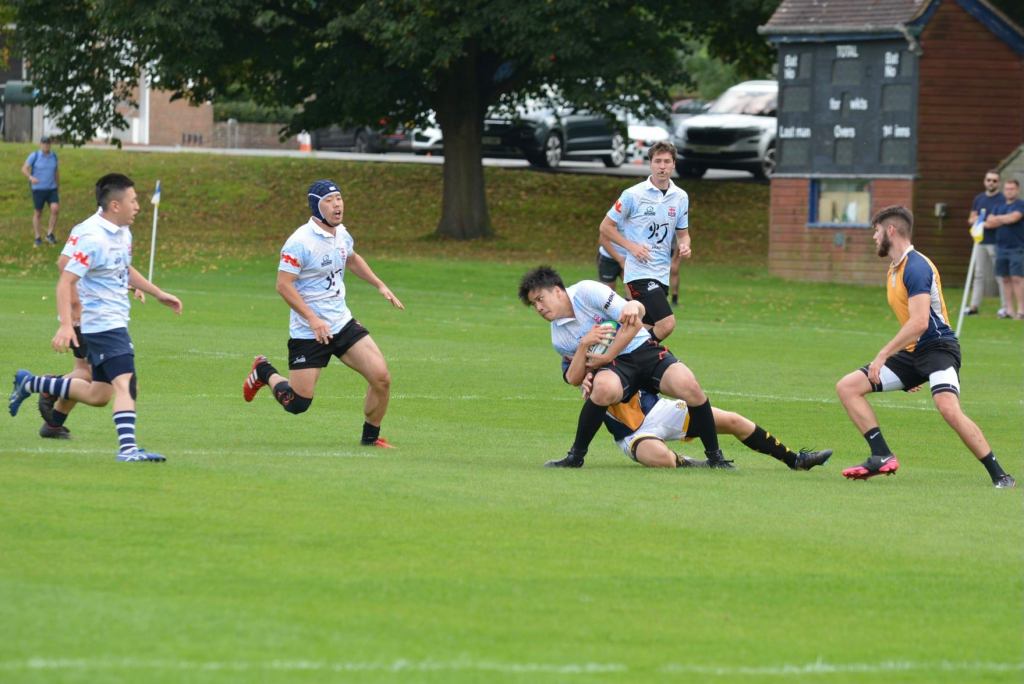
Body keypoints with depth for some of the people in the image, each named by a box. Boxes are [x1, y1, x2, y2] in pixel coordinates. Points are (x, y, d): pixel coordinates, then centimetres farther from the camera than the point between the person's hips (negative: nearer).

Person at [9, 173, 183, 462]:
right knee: (125, 383, -21)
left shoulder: (122, 231, 9)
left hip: (116, 321, 10)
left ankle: (29, 384, 29)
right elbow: (65, 281, -22)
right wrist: (66, 325, -30)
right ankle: (127, 447, -28)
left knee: (97, 395, 15)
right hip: (103, 322, -10)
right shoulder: (94, 238, -20)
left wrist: (158, 293, 27)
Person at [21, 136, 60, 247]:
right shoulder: (34, 156, -6)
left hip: (52, 188, 2)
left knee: (55, 208, -16)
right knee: (37, 213, 5)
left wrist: (58, 186, 20)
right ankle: (38, 238, 18)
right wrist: (31, 177, -30)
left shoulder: (54, 156, 5)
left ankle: (50, 234, -2)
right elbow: (24, 169, -10)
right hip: (38, 189, -2)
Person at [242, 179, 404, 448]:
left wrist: (380, 285, 22)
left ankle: (371, 438, 11)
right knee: (297, 403, -2)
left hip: (342, 323, 6)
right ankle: (264, 372, 29)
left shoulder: (342, 235, 6)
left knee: (381, 378, -10)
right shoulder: (301, 241, -18)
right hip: (308, 333, -6)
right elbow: (283, 284, -20)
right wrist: (313, 319, -26)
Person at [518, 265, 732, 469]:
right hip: (613, 368, 2)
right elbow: (574, 379, 4)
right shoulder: (558, 338, 7)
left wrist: (606, 357, -13)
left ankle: (714, 456, -12)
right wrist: (584, 344, -12)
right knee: (604, 388, -37)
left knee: (688, 386, -28)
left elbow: (633, 322, -12)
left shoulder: (586, 291, -7)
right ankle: (576, 456, -24)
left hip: (644, 350, -2)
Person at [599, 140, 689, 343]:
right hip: (639, 271, -6)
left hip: (662, 273, 6)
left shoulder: (680, 197, 8)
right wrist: (631, 246, -13)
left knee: (647, 329, 6)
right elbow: (605, 227, -1)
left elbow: (682, 233, 19)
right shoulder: (633, 195, -7)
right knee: (666, 323, -21)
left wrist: (685, 245, -5)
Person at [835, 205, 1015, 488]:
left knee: (949, 409, -32)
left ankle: (999, 475, -22)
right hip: (912, 353, 10)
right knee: (847, 387, 1)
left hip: (937, 348, -10)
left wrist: (883, 356, -21)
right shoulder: (895, 269, 16)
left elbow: (919, 323, -24)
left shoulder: (916, 267, -15)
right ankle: (882, 457, -5)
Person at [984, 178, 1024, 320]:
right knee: (1005, 279, 6)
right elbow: (989, 223, 6)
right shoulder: (999, 207, 15)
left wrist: (998, 219, 0)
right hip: (1002, 248, 6)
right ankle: (1009, 309, 10)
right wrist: (1004, 220, -9)